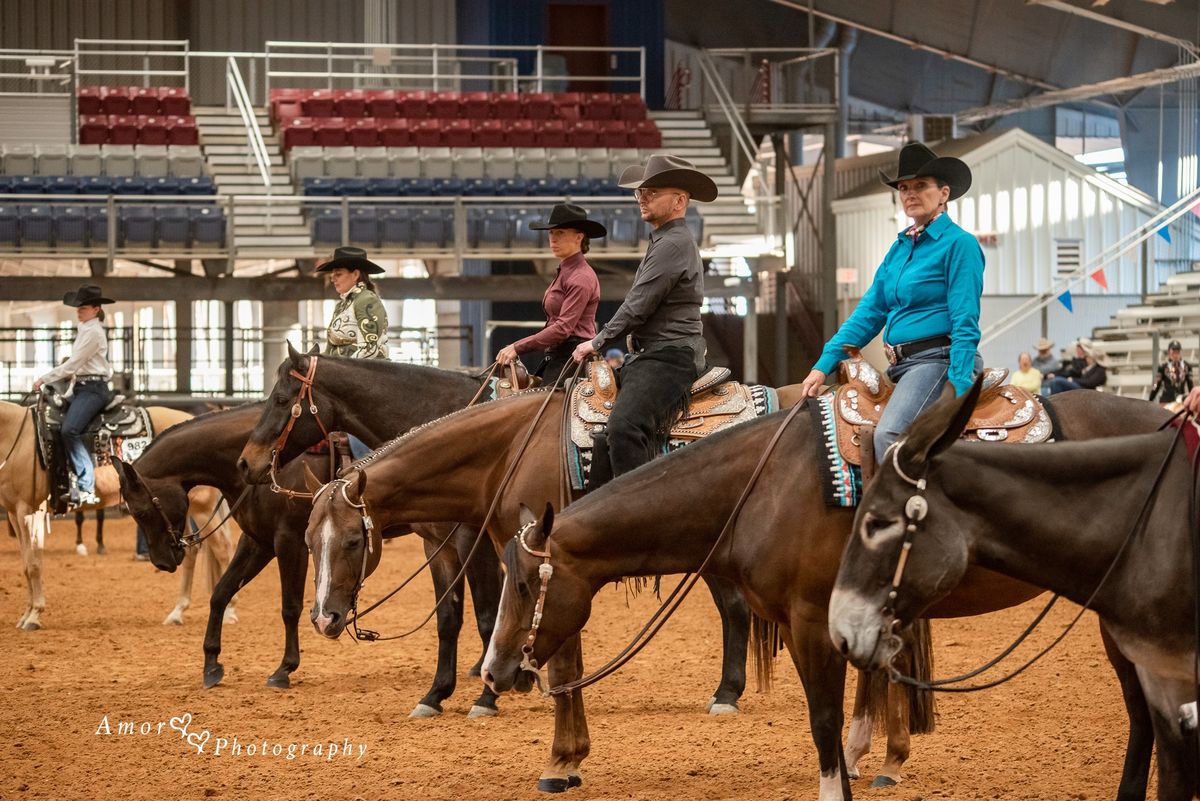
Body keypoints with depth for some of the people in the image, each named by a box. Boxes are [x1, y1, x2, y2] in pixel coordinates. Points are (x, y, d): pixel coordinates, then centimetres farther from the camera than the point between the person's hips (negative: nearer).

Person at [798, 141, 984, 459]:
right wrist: (824, 364, 6)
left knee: (889, 434, -31)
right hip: (901, 366, 9)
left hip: (939, 360, -9)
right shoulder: (900, 247, 17)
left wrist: (960, 392, -20)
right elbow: (870, 312, 16)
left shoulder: (959, 244, -6)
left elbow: (965, 325, -12)